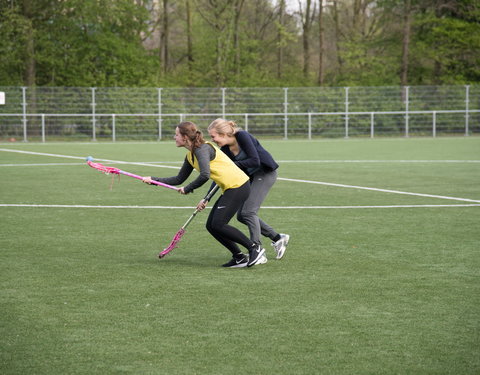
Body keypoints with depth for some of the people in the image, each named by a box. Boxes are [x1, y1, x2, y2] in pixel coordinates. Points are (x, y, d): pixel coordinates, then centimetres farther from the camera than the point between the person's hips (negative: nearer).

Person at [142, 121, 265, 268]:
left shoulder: (202, 149, -16)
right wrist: (153, 180, 17)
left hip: (238, 186, -10)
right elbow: (179, 179, 22)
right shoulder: (191, 155, 13)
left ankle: (254, 248, -3)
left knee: (218, 224, -13)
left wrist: (188, 189, -16)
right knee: (211, 226, 6)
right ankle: (239, 257, 10)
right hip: (230, 189, 10)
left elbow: (205, 175, -30)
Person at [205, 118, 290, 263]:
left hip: (265, 173, -8)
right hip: (250, 177, 8)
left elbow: (255, 161, -27)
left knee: (248, 212, -16)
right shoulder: (225, 149, 0)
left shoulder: (242, 136, -21)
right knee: (242, 216, 5)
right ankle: (278, 238, 17)